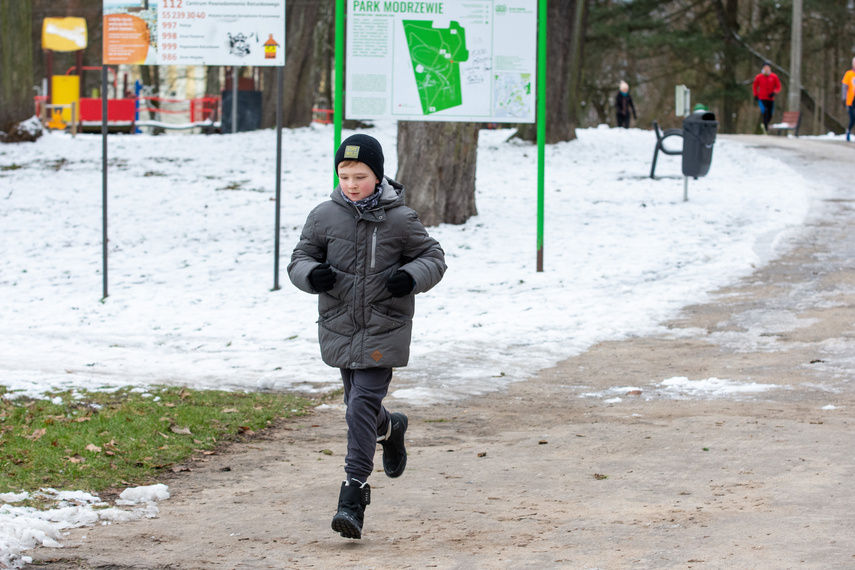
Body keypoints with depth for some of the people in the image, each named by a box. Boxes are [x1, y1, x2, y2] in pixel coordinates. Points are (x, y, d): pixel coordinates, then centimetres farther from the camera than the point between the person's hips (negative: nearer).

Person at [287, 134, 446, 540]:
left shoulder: (400, 220, -6)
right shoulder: (324, 216, -1)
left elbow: (433, 257, 3)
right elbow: (300, 259, 7)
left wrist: (412, 275, -18)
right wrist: (312, 273, -17)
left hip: (384, 330, -4)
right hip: (339, 327, 4)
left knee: (363, 405, -14)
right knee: (358, 405, 16)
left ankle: (353, 496, -13)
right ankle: (391, 428, 53)